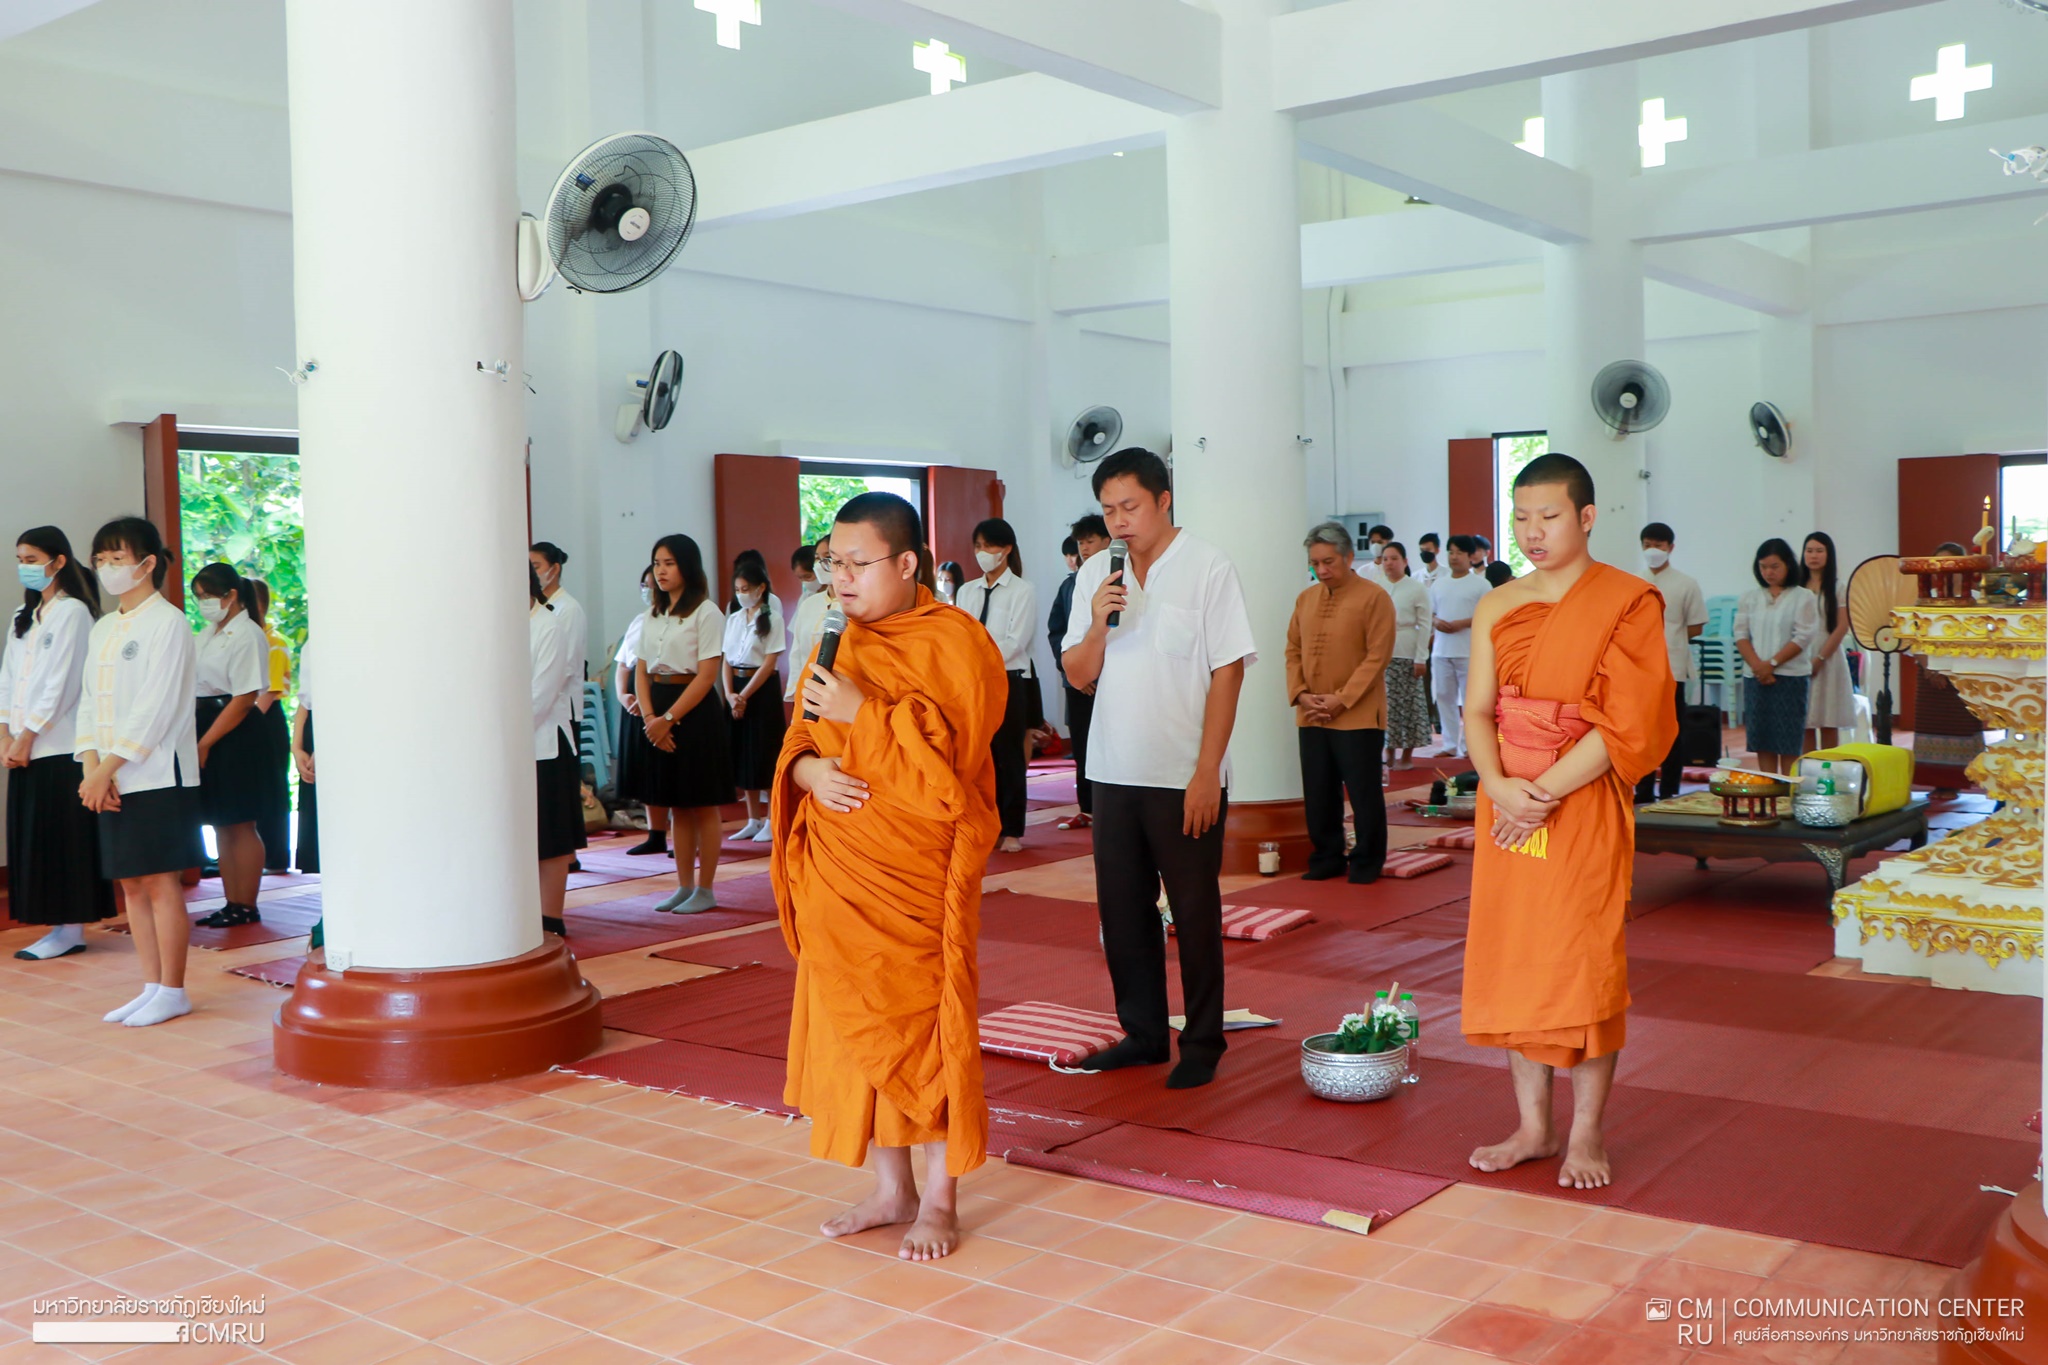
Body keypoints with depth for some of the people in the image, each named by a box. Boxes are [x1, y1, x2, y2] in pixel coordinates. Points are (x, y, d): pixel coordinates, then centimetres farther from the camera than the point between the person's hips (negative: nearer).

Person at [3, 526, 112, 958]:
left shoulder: (72, 612, -7)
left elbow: (60, 683, -12)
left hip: (59, 745, -8)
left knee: (62, 836, -5)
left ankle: (71, 930, 0)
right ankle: (58, 924, 10)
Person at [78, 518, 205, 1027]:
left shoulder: (167, 622, -8)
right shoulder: (102, 629, 16)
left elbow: (154, 708, -14)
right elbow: (88, 702, 12)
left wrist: (108, 766, -16)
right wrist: (92, 766, -3)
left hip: (158, 774, -8)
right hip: (112, 777, 8)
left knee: (161, 882, -4)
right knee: (130, 884, 10)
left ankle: (172, 992, 4)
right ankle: (151, 987, 18)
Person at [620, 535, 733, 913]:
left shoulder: (706, 612, -6)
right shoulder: (651, 615, 14)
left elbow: (707, 675, -12)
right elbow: (641, 670, 9)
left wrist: (668, 718, -16)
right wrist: (649, 716, -8)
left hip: (695, 711, -6)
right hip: (656, 713, 6)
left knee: (702, 806, 1)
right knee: (674, 807, 10)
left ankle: (705, 889, 9)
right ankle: (684, 887, 17)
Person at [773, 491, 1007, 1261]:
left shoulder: (955, 643, -9)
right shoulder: (838, 644, 12)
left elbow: (948, 757, -17)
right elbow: (801, 739, 14)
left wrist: (861, 713, -20)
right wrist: (808, 768, -8)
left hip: (915, 872, -6)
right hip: (841, 872, 6)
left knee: (923, 1024, 0)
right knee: (856, 1026, 10)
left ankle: (940, 1200, 14)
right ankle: (892, 1189, 25)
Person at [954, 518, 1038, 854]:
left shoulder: (1023, 590, -4)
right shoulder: (966, 591, 12)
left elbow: (1015, 642, -12)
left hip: (1008, 680, -5)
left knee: (1009, 756, 1)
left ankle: (1012, 831, 9)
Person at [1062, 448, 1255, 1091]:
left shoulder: (1209, 569, -8)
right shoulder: (1096, 575, 7)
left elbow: (1227, 674, -10)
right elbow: (1079, 675, 8)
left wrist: (1206, 773, -15)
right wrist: (1096, 625, -12)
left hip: (1185, 777, -5)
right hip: (1115, 772, 5)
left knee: (1195, 913, 5)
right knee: (1122, 909, 11)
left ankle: (1203, 1043, 17)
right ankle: (1143, 1033, 25)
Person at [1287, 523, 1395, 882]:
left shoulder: (1374, 597, -7)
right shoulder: (1306, 599, 12)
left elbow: (1378, 657, -12)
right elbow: (1293, 651, 13)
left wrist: (1342, 699, -16)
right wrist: (1300, 693, -3)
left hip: (1358, 716, -5)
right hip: (1311, 717, 5)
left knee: (1364, 792, 2)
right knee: (1318, 794, 9)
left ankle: (1367, 862, 14)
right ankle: (1326, 858, 21)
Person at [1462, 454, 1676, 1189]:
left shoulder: (1627, 603, -5)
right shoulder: (1496, 609, 9)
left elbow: (1628, 723, -12)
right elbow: (1477, 710, 4)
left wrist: (1546, 791, -18)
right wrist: (1500, 786, -14)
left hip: (1585, 805, -5)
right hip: (1506, 803, 5)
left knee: (1583, 963, -1)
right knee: (1510, 958, 7)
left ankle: (1587, 1132, 13)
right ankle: (1533, 1126, 19)